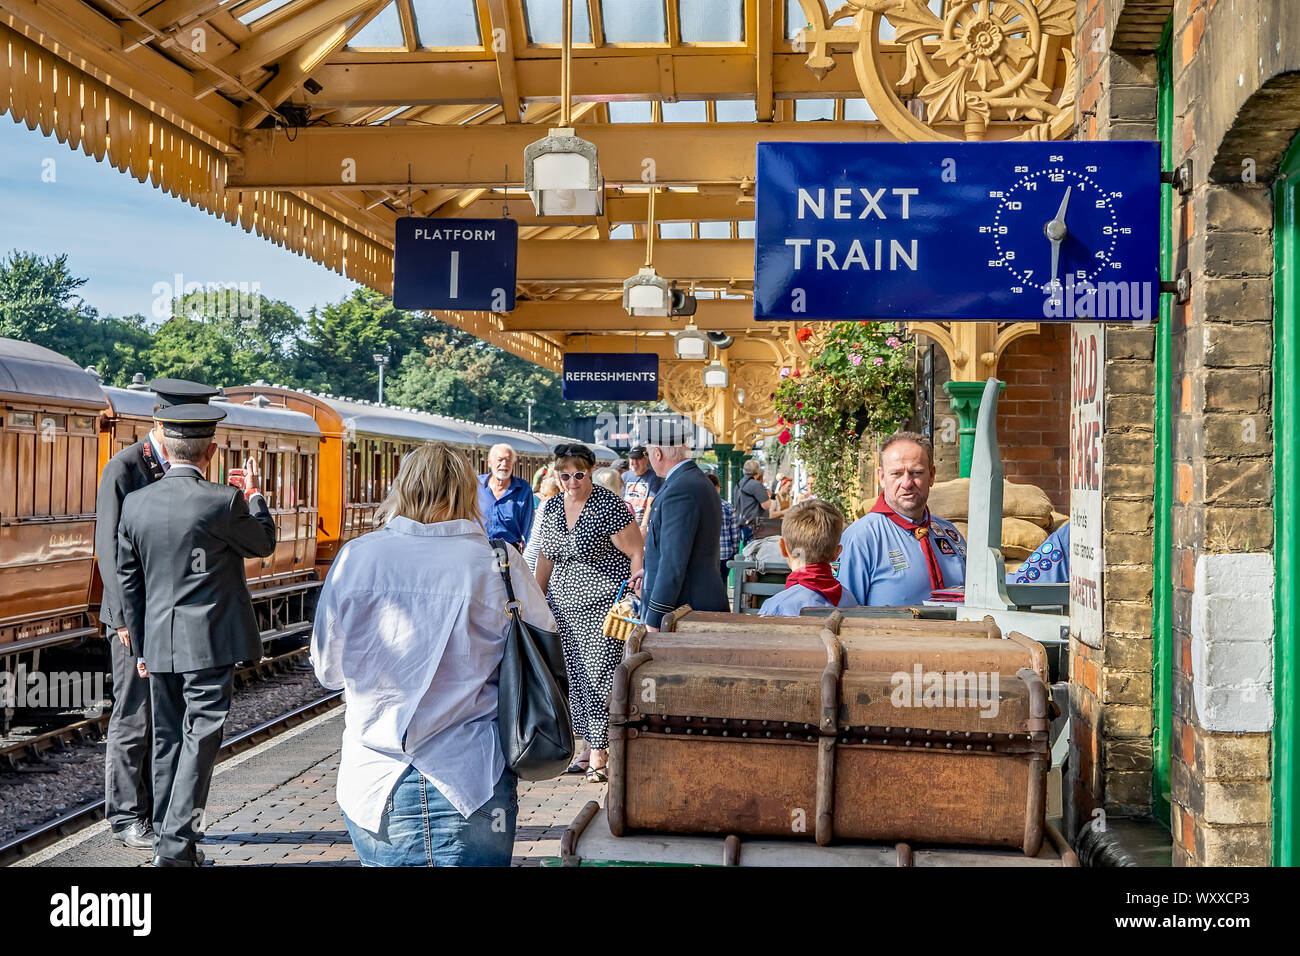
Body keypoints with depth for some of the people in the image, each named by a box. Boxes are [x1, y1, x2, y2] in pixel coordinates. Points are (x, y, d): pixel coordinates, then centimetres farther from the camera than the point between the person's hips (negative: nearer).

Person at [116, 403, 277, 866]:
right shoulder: (224, 501, -14)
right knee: (200, 738, -1)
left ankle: (169, 842, 24)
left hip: (159, 643, 5)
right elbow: (263, 542, 5)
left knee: (168, 741, 14)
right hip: (210, 641, -5)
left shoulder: (135, 504, 2)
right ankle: (176, 845, -4)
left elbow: (128, 581, 9)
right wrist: (254, 494, 22)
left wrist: (141, 646, 18)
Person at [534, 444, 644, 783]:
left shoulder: (608, 506, -9)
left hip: (602, 606, -6)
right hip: (564, 607, 6)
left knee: (599, 676, -8)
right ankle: (589, 745, 17)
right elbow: (546, 558, 21)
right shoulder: (552, 507, 11)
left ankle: (599, 752, -2)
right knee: (575, 676, 7)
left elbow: (637, 554, -9)